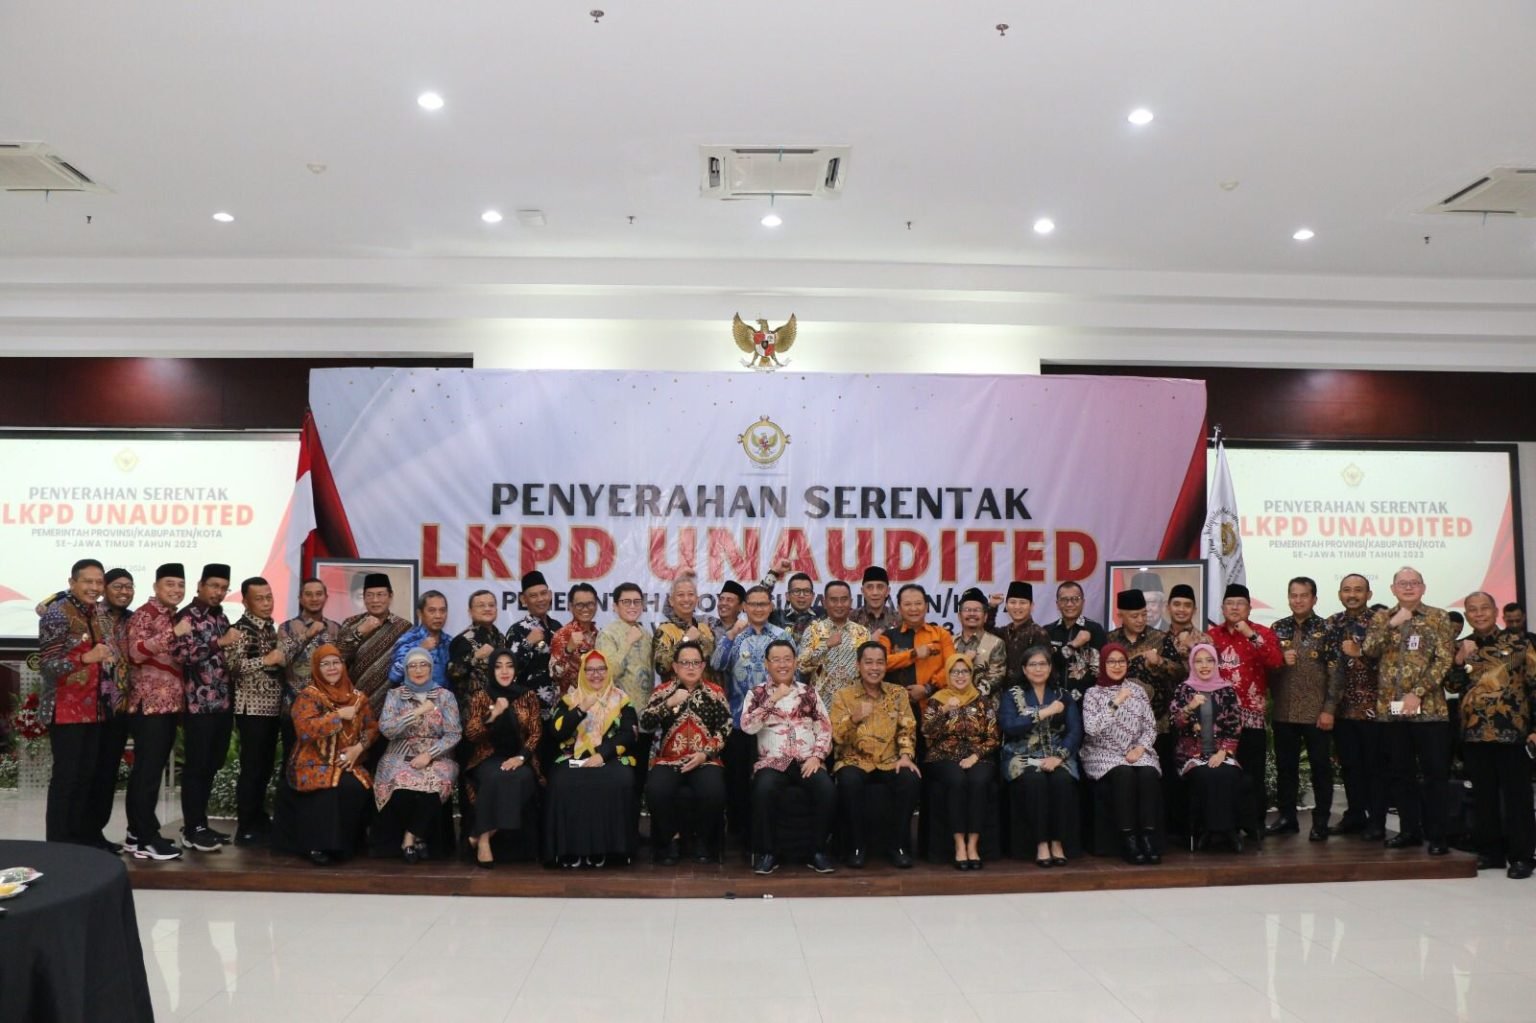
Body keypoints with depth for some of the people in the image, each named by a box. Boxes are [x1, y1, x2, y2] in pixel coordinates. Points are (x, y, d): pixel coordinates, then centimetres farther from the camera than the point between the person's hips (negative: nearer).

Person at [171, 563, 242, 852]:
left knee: (211, 766, 12)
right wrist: (220, 642, -23)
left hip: (223, 702, 8)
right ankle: (192, 830, 5)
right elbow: (181, 653, -22)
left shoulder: (221, 617, 16)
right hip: (199, 704, -8)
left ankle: (201, 824, 21)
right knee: (195, 767, -2)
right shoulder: (186, 616, -7)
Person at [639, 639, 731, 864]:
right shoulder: (663, 690, 9)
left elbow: (725, 729, 2)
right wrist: (669, 703, -16)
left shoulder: (716, 692, 9)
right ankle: (672, 838, -5)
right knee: (656, 791, -31)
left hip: (705, 760, 0)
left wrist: (705, 754, -11)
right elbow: (645, 723, -4)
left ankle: (703, 840, -2)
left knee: (713, 793, -31)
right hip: (668, 760, 0)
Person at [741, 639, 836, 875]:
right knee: (764, 789, -34)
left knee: (826, 789, -29)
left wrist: (817, 756, -7)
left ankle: (818, 851, -10)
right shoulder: (757, 693, 9)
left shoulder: (809, 692, 15)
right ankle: (767, 852, -15)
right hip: (773, 761, -1)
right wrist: (773, 699, -13)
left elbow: (825, 728, 9)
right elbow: (747, 726, -7)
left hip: (807, 761, 2)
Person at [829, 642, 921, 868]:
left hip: (889, 762, 2)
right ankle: (856, 845, -14)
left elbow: (907, 729, 4)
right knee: (849, 781, -35)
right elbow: (836, 737, -6)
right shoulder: (843, 696, 1)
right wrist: (854, 719, -25)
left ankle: (897, 843, -10)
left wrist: (905, 756, -14)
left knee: (910, 779, -29)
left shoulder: (899, 693, 9)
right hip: (854, 761, -2)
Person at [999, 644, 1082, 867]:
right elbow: (1008, 726, -12)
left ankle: (1057, 842, -19)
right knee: (1035, 780, -33)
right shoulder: (1011, 695, 6)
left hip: (1056, 756, 2)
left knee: (1063, 780, -30)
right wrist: (1044, 712, -15)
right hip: (1023, 756, -2)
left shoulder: (1063, 695, 13)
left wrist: (1058, 757, -16)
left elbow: (1075, 731, 1)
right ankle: (1041, 843, -23)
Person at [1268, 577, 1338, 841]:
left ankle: (1321, 821, 12)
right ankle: (1286, 817, 19)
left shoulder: (1326, 629, -2)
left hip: (1316, 711, -3)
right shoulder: (1278, 629, 9)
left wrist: (1329, 709, -11)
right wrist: (1280, 661, -9)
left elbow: (1335, 673, -5)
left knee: (1321, 766, 3)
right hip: (1283, 711, 4)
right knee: (1285, 766, 9)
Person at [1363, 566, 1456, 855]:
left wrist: (1418, 692, -14)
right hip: (1391, 707, 3)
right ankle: (1410, 830, 19)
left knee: (1435, 773, -1)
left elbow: (1444, 660, -6)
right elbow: (1369, 651, -3)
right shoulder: (1381, 618, 11)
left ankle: (1437, 835, 7)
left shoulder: (1438, 618, 2)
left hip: (1429, 707, -3)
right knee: (1399, 774, 9)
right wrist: (1391, 624, -13)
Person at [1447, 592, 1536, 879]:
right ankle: (1490, 851, 19)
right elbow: (1453, 687, 5)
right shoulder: (1461, 647, 11)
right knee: (1483, 796, 10)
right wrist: (1460, 659, -10)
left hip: (1512, 731, -4)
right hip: (1474, 733, 4)